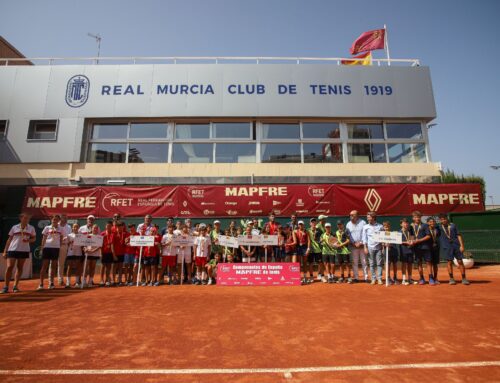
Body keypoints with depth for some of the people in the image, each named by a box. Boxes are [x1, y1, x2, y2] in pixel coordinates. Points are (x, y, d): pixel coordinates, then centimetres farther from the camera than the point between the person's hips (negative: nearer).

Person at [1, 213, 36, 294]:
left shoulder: (31, 228, 5)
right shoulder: (14, 227, 5)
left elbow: (34, 238, 9)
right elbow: (9, 239, 7)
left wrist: (29, 240, -14)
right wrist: (5, 251, 3)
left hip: (24, 250, 1)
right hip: (12, 249, -1)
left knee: (20, 267, 5)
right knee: (9, 267, -8)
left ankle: (15, 286, 12)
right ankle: (6, 287, 2)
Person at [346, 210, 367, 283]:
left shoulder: (363, 222, 1)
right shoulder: (348, 224, 8)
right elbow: (347, 235, 5)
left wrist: (360, 242, -10)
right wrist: (354, 243, -6)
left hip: (362, 245, -2)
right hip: (353, 246, 2)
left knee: (364, 262, 3)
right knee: (355, 262, 4)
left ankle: (366, 277, 12)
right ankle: (355, 277, 11)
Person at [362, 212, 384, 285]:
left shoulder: (380, 226, 3)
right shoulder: (365, 227, 4)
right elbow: (364, 238, 3)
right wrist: (365, 247, -3)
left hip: (379, 247, 0)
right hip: (370, 247, 0)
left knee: (379, 264, 2)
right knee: (372, 264, 5)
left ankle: (379, 279, 10)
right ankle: (373, 278, 13)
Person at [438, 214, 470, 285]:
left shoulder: (453, 225, 8)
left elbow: (458, 235, 4)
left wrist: (462, 245, -4)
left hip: (456, 245, 1)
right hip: (447, 247, -1)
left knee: (460, 261, 1)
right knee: (449, 262, 1)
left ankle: (464, 279, 11)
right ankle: (451, 279, 11)